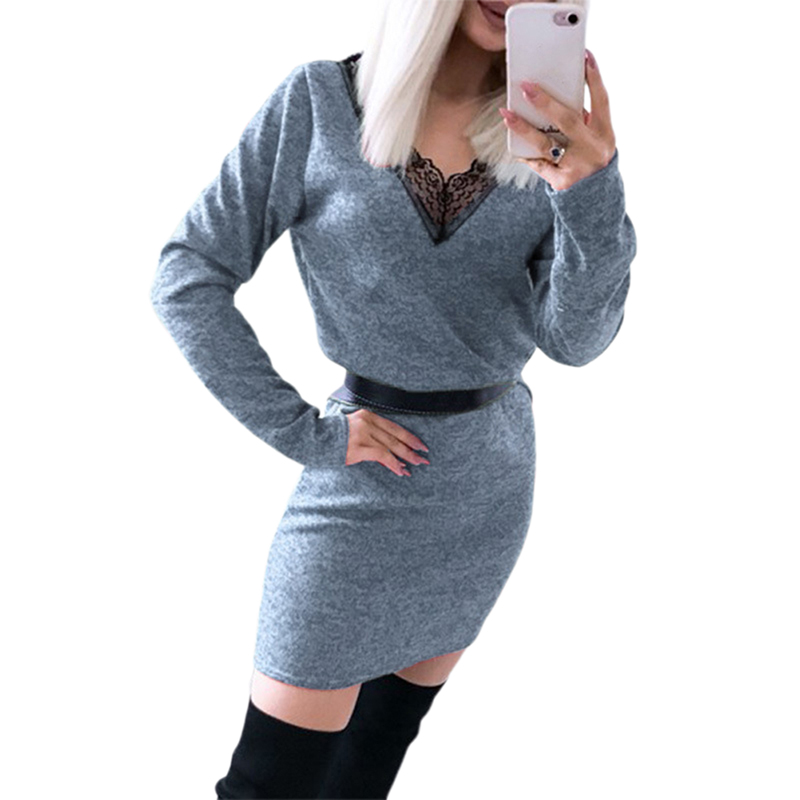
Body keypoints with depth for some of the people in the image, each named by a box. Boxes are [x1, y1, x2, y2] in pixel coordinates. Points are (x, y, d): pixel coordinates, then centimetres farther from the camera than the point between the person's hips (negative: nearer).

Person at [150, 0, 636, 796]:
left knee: (386, 736, 19)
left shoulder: (551, 132, -5)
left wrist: (592, 190, -32)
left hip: (492, 484, 4)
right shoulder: (318, 103, -13)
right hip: (361, 488, -3)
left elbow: (576, 336, -14)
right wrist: (301, 432, -14)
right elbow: (187, 276, -10)